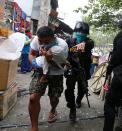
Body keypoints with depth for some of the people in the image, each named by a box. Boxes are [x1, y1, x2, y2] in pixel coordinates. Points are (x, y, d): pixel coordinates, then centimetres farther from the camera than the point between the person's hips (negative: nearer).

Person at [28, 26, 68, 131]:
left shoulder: (62, 45, -26)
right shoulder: (36, 40, -20)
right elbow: (31, 54, -5)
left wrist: (51, 60, -40)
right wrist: (34, 62, -29)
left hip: (56, 74, -1)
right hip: (40, 72, 1)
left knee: (54, 98, 11)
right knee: (33, 98, -13)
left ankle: (53, 110, 52)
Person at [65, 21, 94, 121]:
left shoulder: (88, 41, -11)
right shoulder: (70, 41, -5)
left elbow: (91, 43, -34)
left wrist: (83, 44, -57)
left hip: (83, 71, 1)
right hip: (71, 69, -1)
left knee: (82, 89, 18)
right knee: (69, 89, -11)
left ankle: (78, 100, 51)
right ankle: (72, 109, 9)